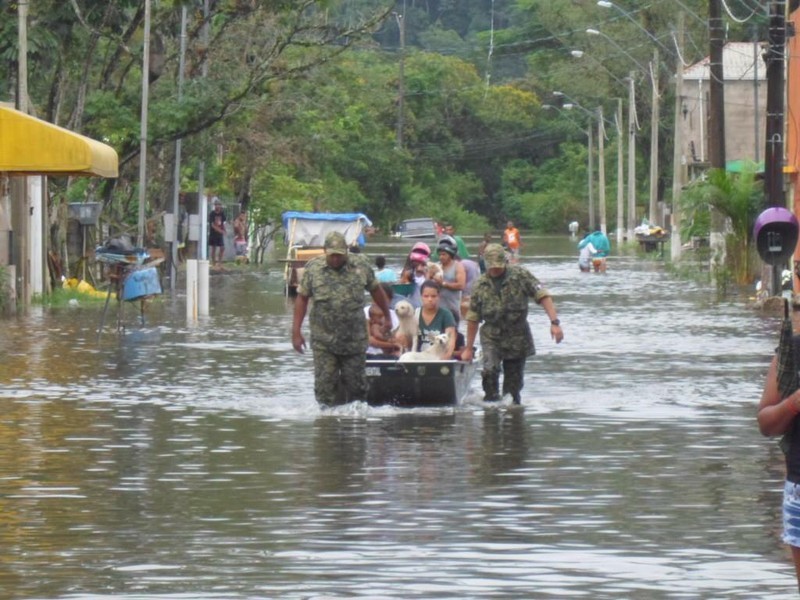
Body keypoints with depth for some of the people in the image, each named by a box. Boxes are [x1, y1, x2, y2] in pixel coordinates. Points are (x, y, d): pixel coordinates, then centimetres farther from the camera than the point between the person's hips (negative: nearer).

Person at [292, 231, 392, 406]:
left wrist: (387, 317, 18)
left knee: (356, 385, 6)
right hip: (324, 341, -1)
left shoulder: (361, 265, 0)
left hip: (354, 339, 1)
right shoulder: (313, 268, -2)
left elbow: (376, 290, 13)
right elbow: (302, 298, 1)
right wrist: (296, 331, -4)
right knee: (325, 385, -3)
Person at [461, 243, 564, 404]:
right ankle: (492, 403, -9)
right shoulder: (480, 285, 0)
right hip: (491, 337, 0)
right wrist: (468, 349, 9)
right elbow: (473, 319, 7)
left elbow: (543, 296, -10)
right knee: (490, 370, -22)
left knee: (514, 382, 4)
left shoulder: (520, 275, -6)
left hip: (518, 338, 0)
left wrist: (554, 322, -22)